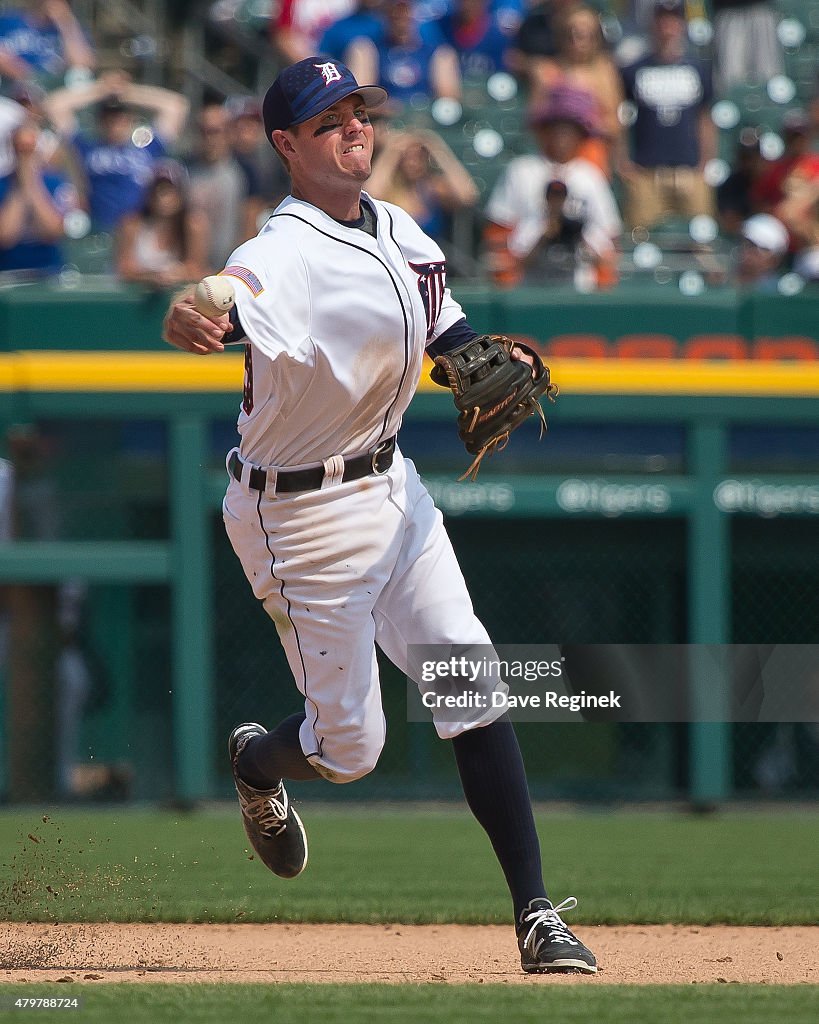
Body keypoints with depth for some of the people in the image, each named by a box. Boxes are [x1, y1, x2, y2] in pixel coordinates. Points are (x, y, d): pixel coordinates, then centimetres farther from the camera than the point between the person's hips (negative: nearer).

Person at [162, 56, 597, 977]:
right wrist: (193, 322, -71)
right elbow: (234, 307, -46)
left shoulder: (399, 233, 2)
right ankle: (257, 766, 39)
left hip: (390, 484, 7)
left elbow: (449, 329, 15)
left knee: (473, 686, -2)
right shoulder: (283, 257, -25)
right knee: (349, 745, 2)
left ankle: (536, 915, -1)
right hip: (301, 513, -7)